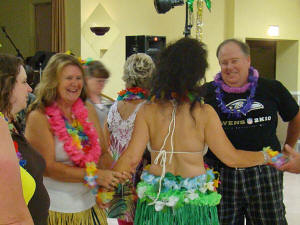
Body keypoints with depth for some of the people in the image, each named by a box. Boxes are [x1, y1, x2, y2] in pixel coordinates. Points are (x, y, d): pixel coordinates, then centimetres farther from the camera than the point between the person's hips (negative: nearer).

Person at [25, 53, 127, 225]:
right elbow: (47, 167, -16)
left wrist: (112, 176, -13)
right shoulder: (39, 117, -10)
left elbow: (103, 153, 8)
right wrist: (94, 176, -22)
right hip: (55, 209, -5)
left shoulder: (88, 111, 6)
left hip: (88, 204, 5)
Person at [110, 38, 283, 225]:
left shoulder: (147, 111, -5)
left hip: (155, 204, 1)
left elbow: (131, 158, -7)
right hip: (195, 204, -1)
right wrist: (267, 157, 10)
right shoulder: (205, 113, -9)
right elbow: (231, 158, -5)